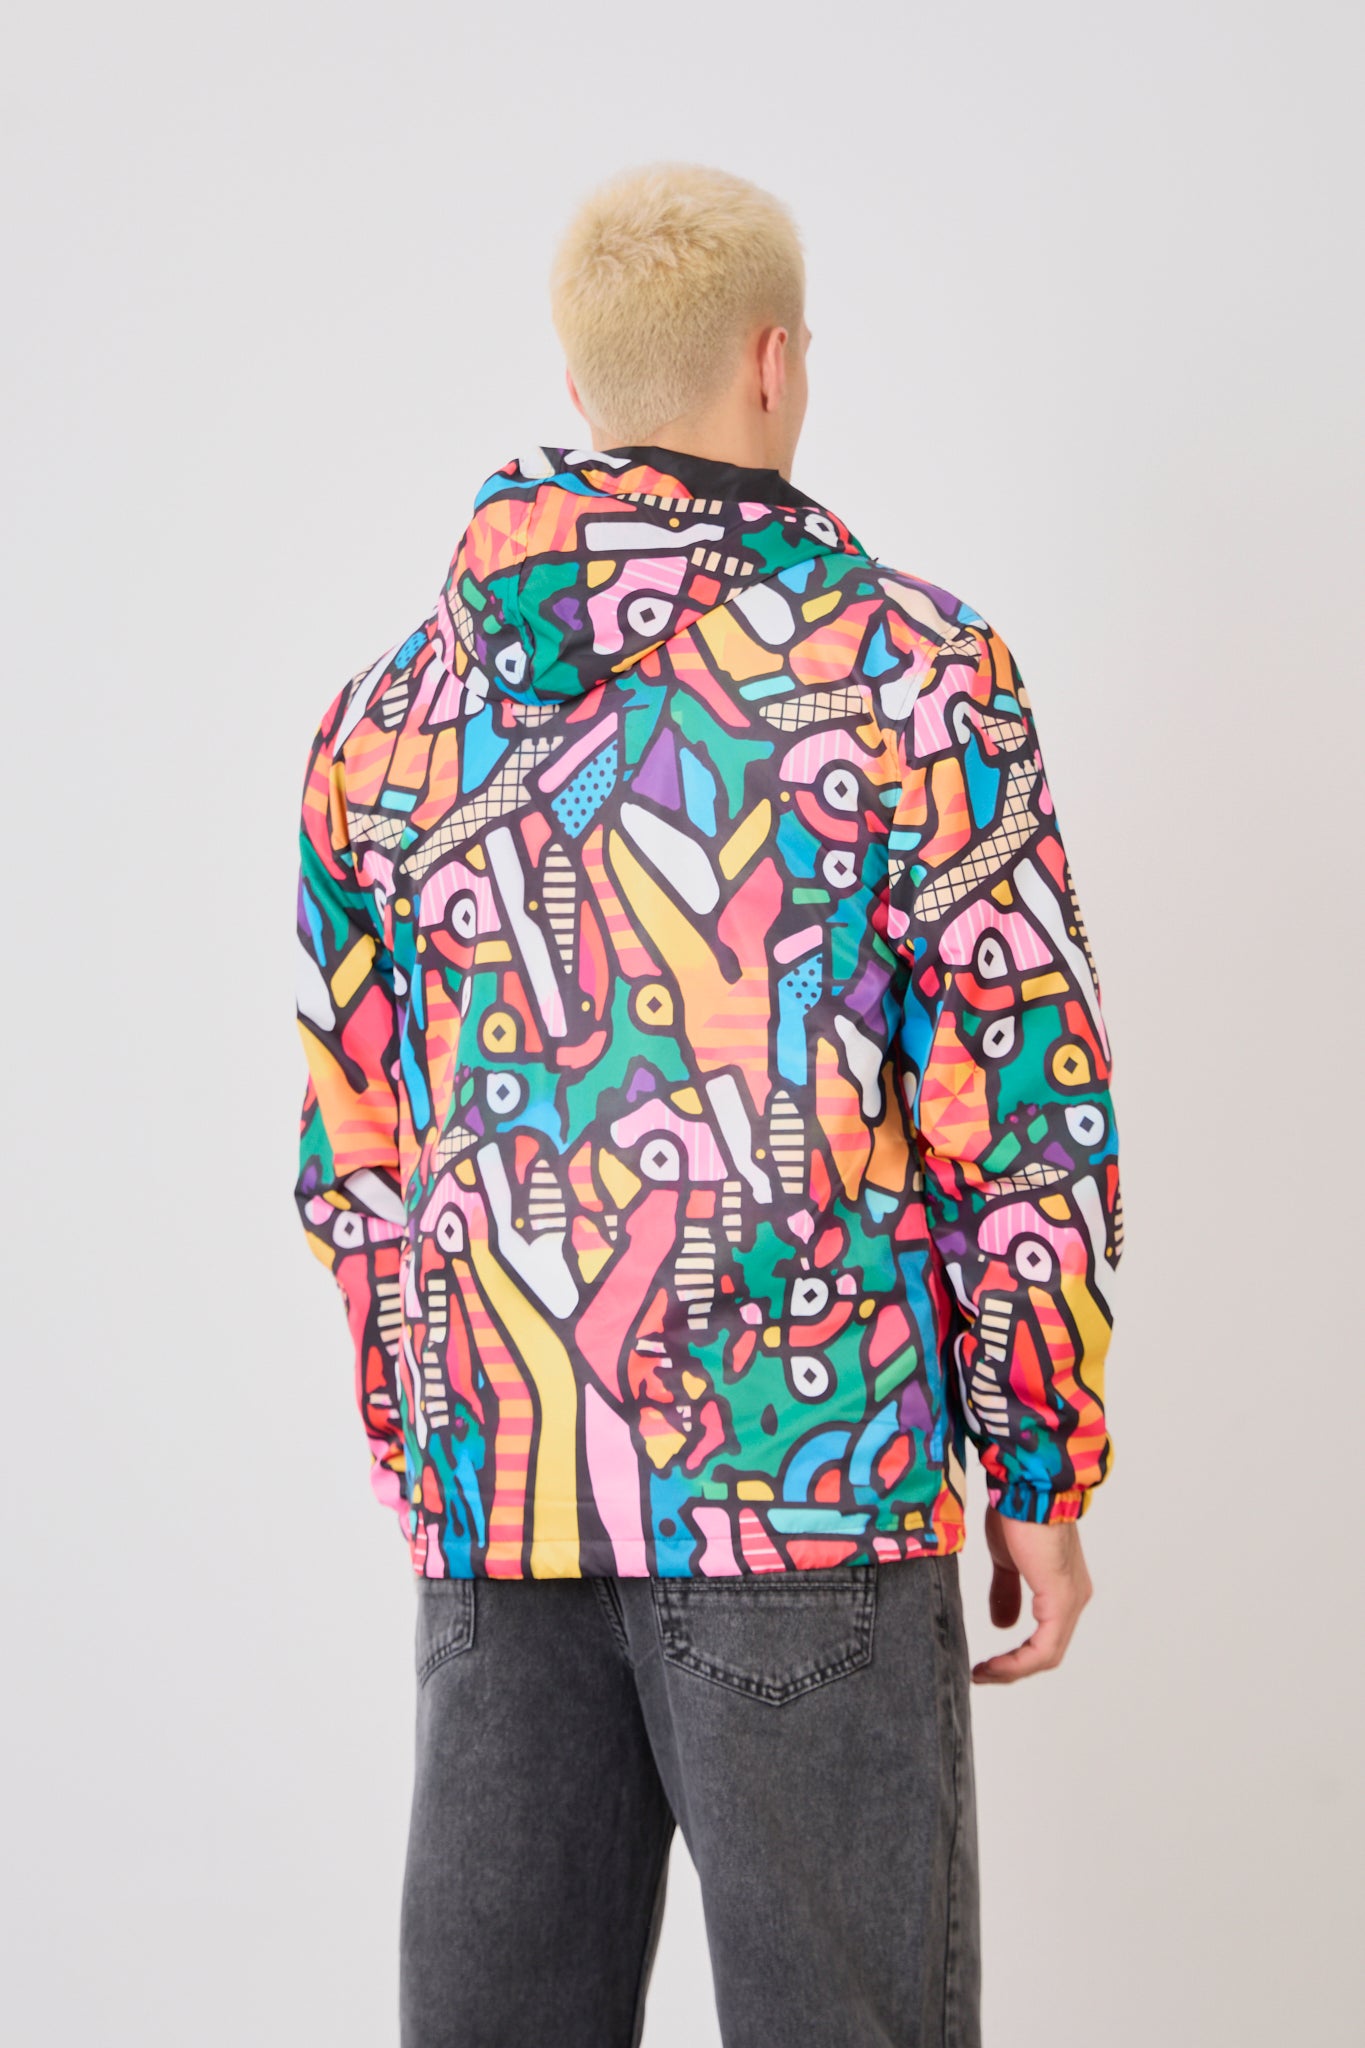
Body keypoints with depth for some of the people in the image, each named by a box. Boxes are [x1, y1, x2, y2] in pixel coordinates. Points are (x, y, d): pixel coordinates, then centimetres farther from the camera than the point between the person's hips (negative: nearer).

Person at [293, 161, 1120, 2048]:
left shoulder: (386, 717, 9)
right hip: (809, 1474, -4)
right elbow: (1016, 1100, -6)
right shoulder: (908, 667, -4)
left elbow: (352, 1160, 12)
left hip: (493, 1496, 5)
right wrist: (1043, 1472, 1)